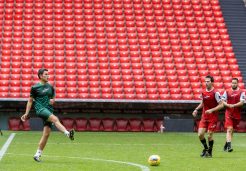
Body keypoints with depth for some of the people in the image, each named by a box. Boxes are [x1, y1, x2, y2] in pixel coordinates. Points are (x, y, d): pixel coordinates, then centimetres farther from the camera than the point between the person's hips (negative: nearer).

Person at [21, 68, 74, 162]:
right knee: (55, 119, -32)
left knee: (46, 134, -2)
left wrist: (52, 100, 3)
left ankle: (38, 154, 7)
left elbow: (53, 97, 27)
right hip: (40, 109, -5)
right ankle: (68, 133, -49)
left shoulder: (50, 87, 15)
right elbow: (30, 101, 7)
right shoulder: (35, 87, 2)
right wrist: (26, 113, 4)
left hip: (49, 111, 5)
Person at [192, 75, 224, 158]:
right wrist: (196, 109, 8)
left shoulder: (215, 93, -12)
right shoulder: (203, 92, 6)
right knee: (200, 134, -4)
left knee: (209, 135, -3)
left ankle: (209, 152, 16)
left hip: (213, 118, -5)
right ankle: (205, 148, 21)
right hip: (204, 117, 5)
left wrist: (211, 110, -22)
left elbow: (221, 105, -13)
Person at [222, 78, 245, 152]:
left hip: (237, 114, 1)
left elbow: (242, 102, -10)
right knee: (229, 129, -14)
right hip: (228, 113, -1)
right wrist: (228, 105, -17)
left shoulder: (241, 92, 0)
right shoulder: (227, 92, 4)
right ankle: (229, 146, -21)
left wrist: (233, 105, -23)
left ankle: (227, 143, 29)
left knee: (232, 130, 13)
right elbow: (223, 101, 3)